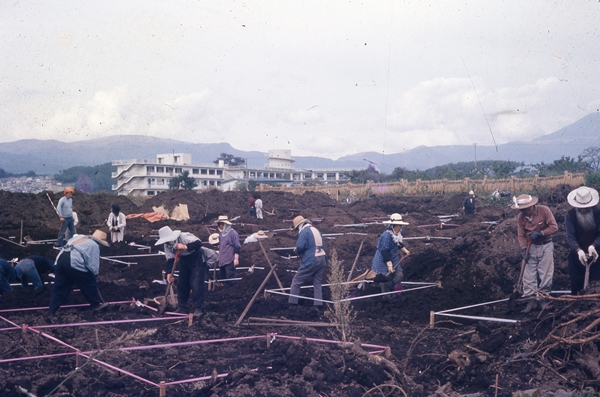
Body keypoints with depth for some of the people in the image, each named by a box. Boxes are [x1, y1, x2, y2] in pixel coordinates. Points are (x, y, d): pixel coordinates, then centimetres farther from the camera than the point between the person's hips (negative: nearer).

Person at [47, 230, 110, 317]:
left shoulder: (78, 237, 28)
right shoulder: (94, 245, 8)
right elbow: (94, 266, 2)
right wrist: (94, 276, 21)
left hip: (60, 259, 7)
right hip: (75, 262, -6)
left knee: (59, 287, 14)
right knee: (89, 283, 14)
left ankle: (51, 312, 11)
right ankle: (97, 304, 28)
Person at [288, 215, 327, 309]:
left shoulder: (304, 232, -10)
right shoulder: (316, 230, 16)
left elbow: (300, 246, -20)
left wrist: (298, 252, 2)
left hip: (311, 261, -8)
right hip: (322, 259, 8)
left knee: (296, 281, 2)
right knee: (317, 282, 14)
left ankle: (292, 303, 2)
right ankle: (318, 304, 10)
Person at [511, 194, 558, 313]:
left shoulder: (544, 210, -17)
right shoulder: (521, 217, -7)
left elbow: (554, 227, -15)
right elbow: (521, 235, -4)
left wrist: (540, 233, -26)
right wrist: (524, 249, -17)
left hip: (546, 246, -2)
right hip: (531, 247, 2)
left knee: (546, 275, 1)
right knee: (528, 275, -1)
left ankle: (543, 298, 13)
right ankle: (531, 300, 5)